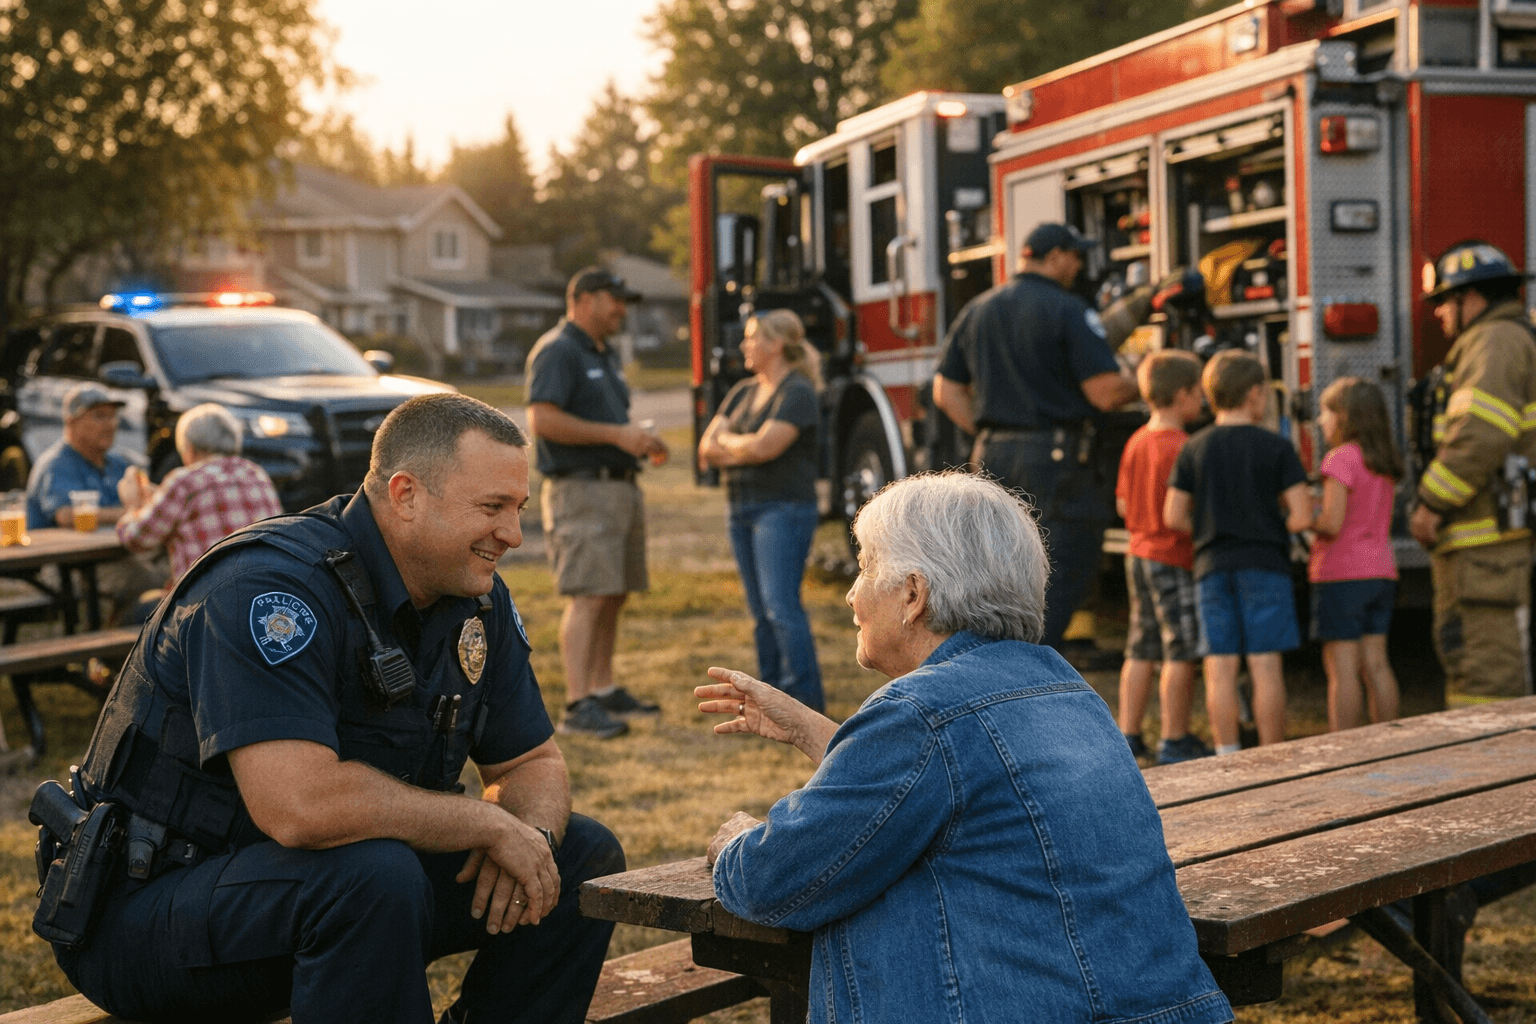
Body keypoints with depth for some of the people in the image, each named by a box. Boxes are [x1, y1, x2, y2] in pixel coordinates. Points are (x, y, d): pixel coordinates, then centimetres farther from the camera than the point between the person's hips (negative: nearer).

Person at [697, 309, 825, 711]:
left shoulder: (797, 392, -9)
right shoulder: (743, 392, 16)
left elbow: (765, 446, -20)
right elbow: (708, 448, 9)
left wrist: (728, 442, -1)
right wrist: (746, 447, -9)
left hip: (784, 508, -8)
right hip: (742, 509, 8)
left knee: (781, 606, -14)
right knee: (761, 613, 8)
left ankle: (805, 701, -12)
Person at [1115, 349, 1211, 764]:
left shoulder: (1135, 442, 9)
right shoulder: (1180, 446, -17)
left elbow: (1123, 505, 13)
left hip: (1139, 554, 9)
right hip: (1175, 559, -8)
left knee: (1141, 650, 13)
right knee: (1181, 653, -1)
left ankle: (1128, 734, 15)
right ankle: (1174, 740, 3)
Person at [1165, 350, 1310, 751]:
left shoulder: (1194, 449, 3)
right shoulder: (1276, 447, -4)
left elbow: (1173, 516, 1)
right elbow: (1302, 515, -9)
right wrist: (1276, 531, 11)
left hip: (1212, 567, 2)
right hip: (1265, 566, -2)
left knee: (1220, 669, 2)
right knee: (1266, 665, 0)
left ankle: (1228, 759, 5)